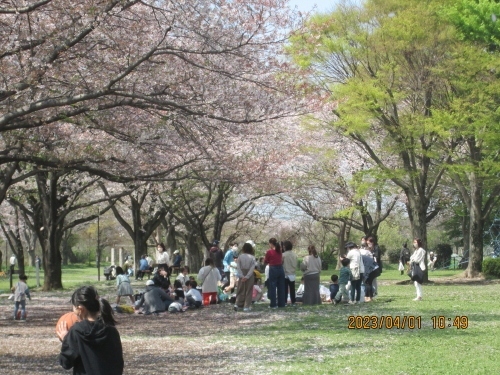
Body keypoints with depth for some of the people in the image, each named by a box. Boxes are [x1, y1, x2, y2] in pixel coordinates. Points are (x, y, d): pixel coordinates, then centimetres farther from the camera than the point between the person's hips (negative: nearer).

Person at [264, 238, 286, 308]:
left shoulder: (269, 252, -11)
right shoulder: (279, 251, 6)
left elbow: (265, 262, -1)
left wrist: (265, 255, 14)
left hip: (273, 269, -5)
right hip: (280, 269, 5)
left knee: (272, 287, 1)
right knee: (281, 287, 11)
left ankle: (273, 304, 0)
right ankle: (281, 303, 16)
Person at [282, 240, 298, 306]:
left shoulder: (284, 255, -14)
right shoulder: (294, 255, 2)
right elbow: (296, 264, 9)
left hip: (285, 274, -4)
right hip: (292, 274, 4)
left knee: (285, 289, 2)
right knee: (292, 289, 9)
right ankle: (293, 302, 9)